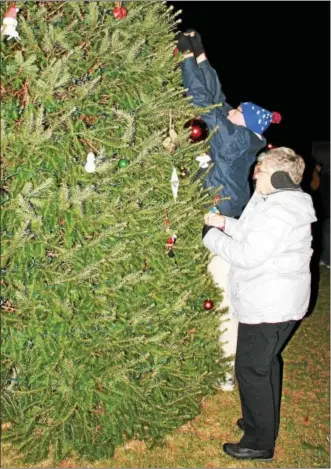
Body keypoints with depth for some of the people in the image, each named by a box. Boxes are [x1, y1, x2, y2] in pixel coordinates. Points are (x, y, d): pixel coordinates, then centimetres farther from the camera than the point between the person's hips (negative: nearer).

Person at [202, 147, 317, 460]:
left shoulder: (280, 212, -25)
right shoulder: (282, 202, 10)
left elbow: (247, 255, -25)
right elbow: (255, 235, 17)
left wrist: (211, 236, -14)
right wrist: (225, 223, 7)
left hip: (269, 305, -11)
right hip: (274, 301, 11)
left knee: (251, 369, 0)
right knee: (264, 363, 23)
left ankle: (260, 443, 14)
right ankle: (262, 420, 40)